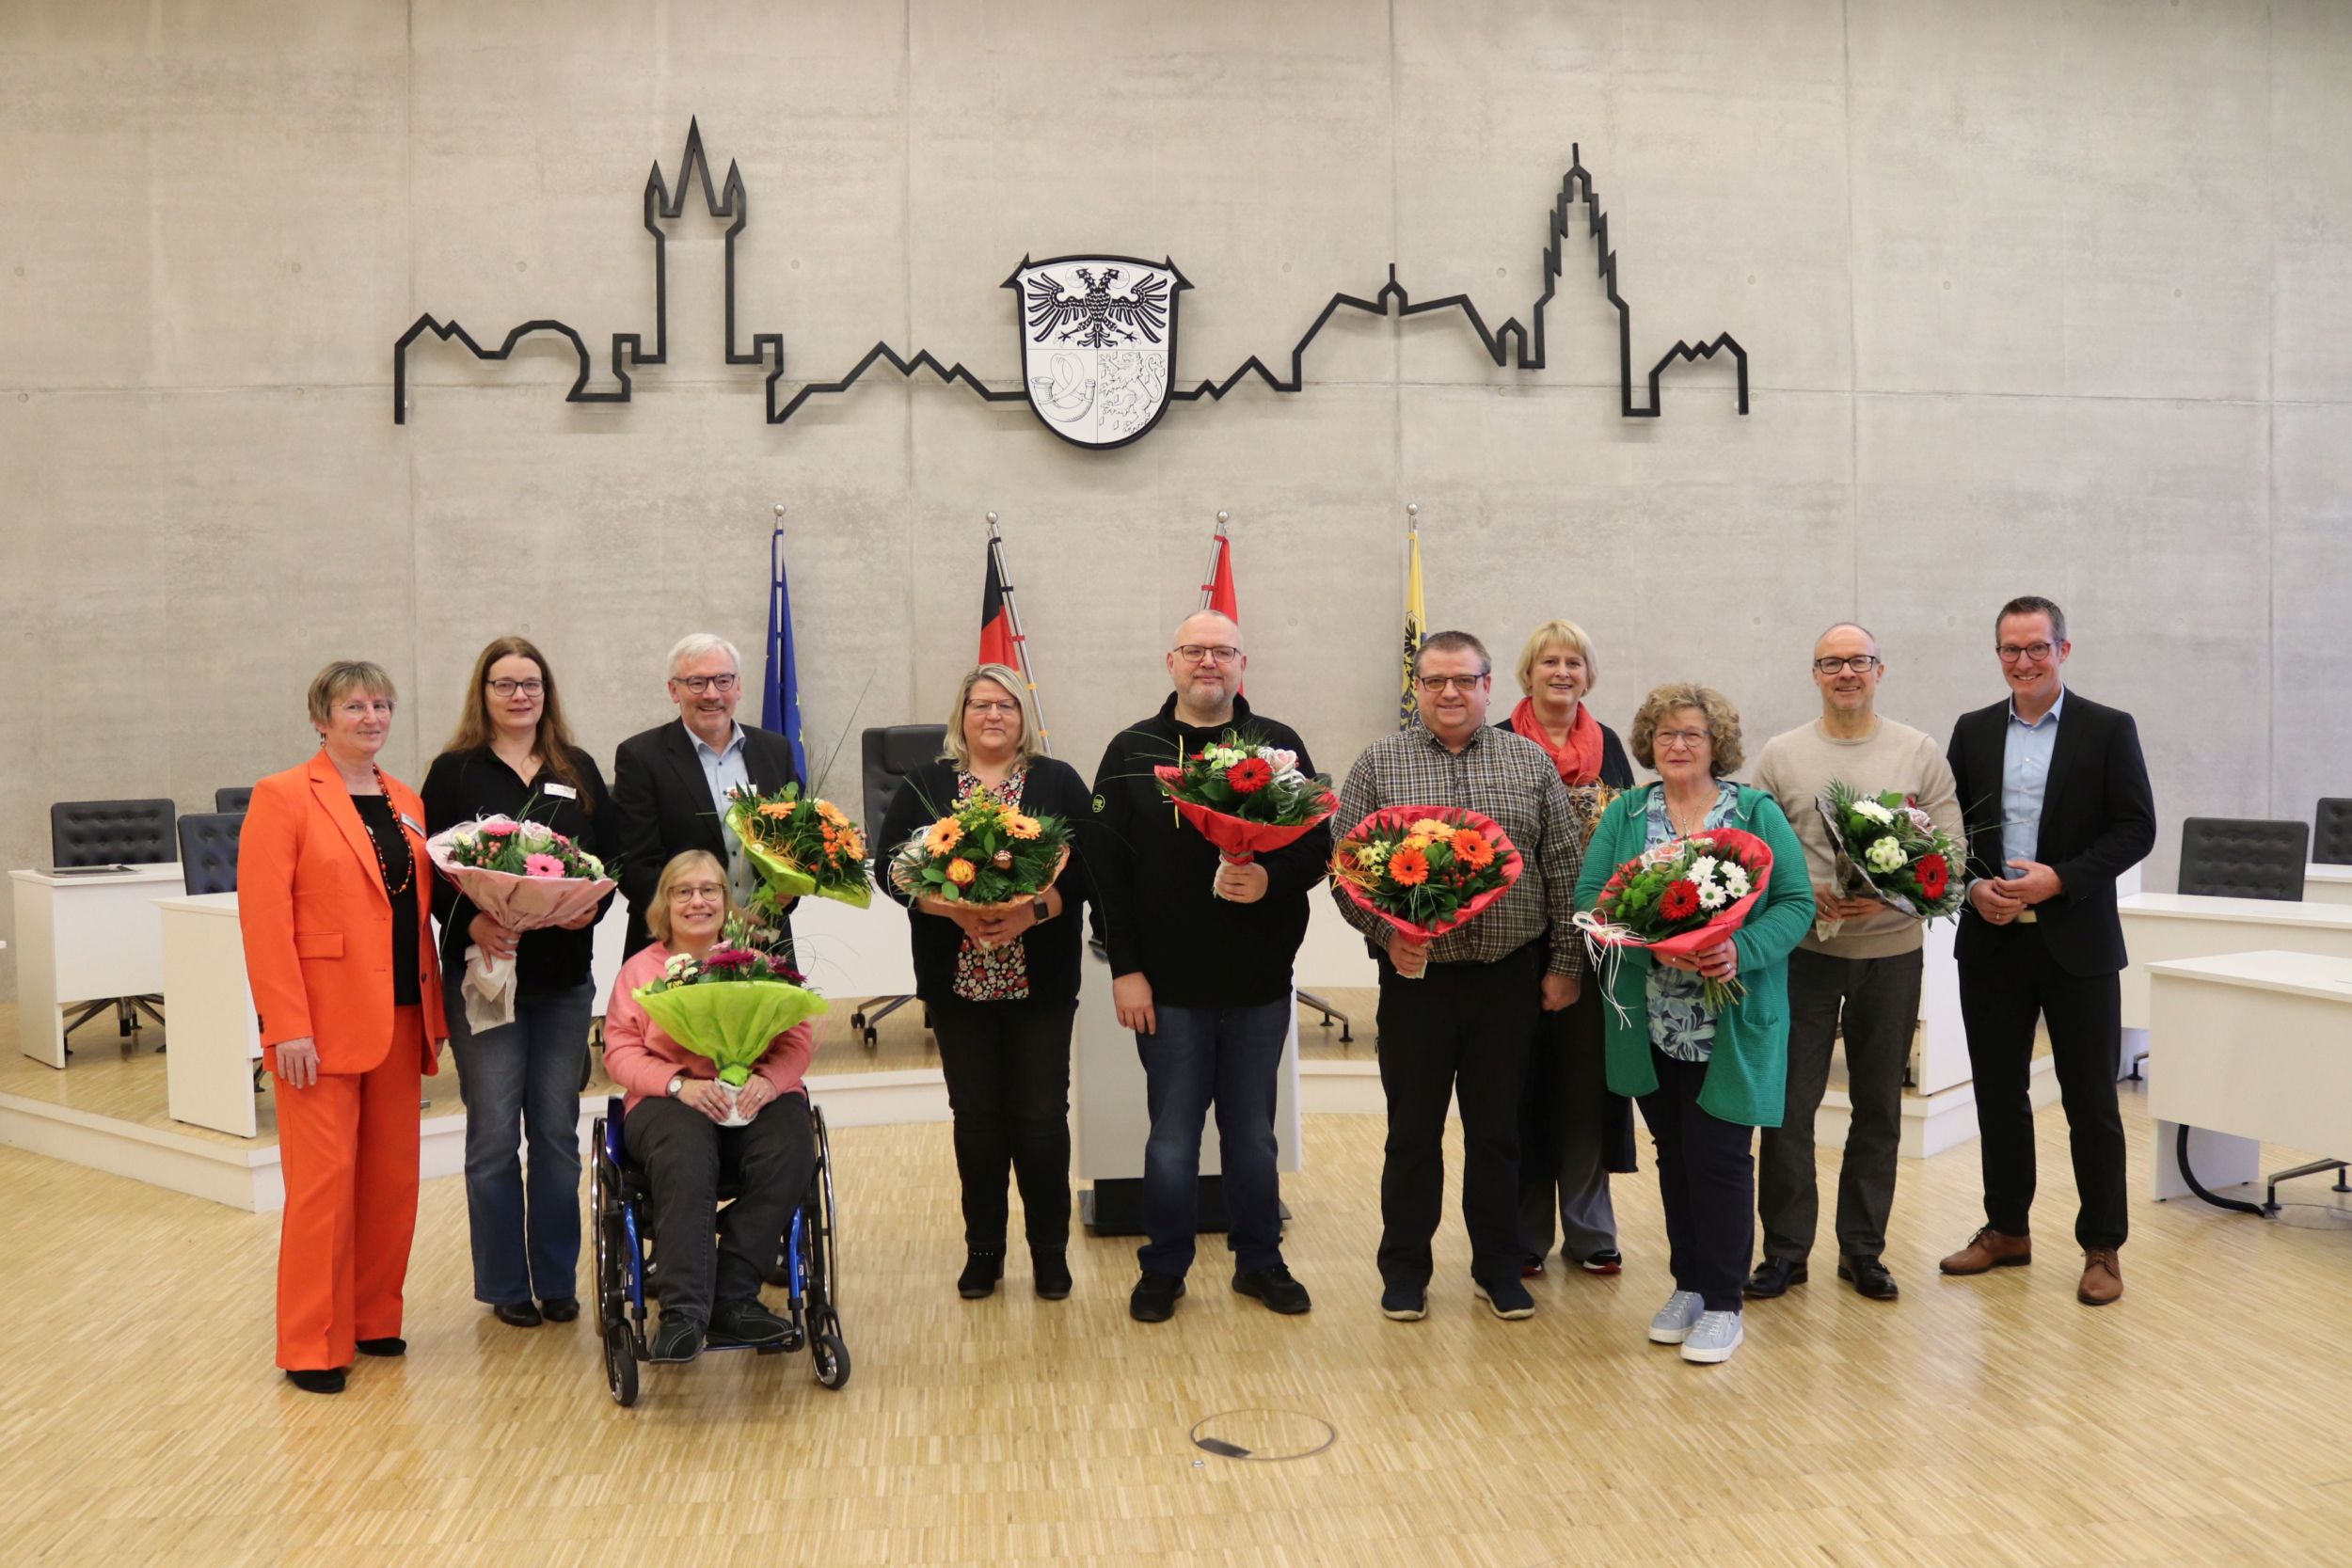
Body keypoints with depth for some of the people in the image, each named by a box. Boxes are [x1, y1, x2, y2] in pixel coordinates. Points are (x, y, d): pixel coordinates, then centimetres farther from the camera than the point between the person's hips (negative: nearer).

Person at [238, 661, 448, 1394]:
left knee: (393, 1178, 11)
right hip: (323, 1024, -6)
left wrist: (434, 1009, 9)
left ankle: (374, 1319, 25)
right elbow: (263, 918, -11)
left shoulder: (407, 803, 13)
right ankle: (312, 1346, 11)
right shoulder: (283, 796, -5)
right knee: (325, 1182, -2)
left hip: (400, 1021, 6)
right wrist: (286, 1026, -17)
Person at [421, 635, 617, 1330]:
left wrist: (593, 905, -12)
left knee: (557, 1131, 8)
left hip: (564, 976, 3)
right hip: (483, 972, -3)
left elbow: (611, 857, 7)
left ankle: (557, 1279, 20)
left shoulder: (578, 771, 9)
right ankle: (504, 1284, 15)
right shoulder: (455, 772, 0)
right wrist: (472, 922, -21)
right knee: (494, 1134, 2)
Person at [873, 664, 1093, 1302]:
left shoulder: (1058, 782, 5)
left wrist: (1034, 909, -19)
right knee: (975, 1116, 7)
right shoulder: (924, 786, 7)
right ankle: (983, 1250, 21)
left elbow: (1088, 865, -3)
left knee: (1041, 1116, 1)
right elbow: (889, 867, -1)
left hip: (1040, 980, -1)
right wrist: (953, 908, -16)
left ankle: (1050, 1250, 17)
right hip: (958, 981, 1)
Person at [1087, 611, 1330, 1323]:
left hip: (1260, 983, 1)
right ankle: (1164, 1268, 23)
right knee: (1172, 1136, 8)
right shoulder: (1131, 752, 2)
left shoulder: (1281, 747, 4)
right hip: (1168, 984, -1)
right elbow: (1106, 867, -2)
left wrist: (1272, 878, -20)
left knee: (1253, 1133, 13)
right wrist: (1125, 967, -7)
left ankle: (1260, 1260, 28)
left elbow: (1318, 847, 1)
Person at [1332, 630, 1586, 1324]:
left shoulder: (1533, 763, 5)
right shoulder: (1378, 765, 1)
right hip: (1415, 975, -1)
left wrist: (1565, 963, 2)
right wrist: (1385, 932, -15)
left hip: (1509, 977, 1)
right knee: (1413, 1131, 8)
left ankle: (1499, 1267, 26)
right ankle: (1405, 1269, 21)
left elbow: (1564, 871, 5)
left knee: (1498, 1130, 11)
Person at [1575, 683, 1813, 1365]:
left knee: (1718, 1156, -1)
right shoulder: (1625, 814, 6)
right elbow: (1590, 897, -2)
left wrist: (1742, 950, -22)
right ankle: (1687, 1284, 28)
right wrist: (1652, 945, -19)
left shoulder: (1757, 812, 0)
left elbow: (1796, 902, -5)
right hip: (1651, 1023, 3)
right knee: (1674, 1153, 13)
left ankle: (1722, 1303, 12)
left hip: (1733, 1024, -3)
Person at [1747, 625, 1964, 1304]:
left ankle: (1863, 1250, 23)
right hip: (1803, 950, -1)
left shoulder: (1921, 753, 3)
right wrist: (1806, 894, -16)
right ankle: (1785, 1251, 13)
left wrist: (1891, 895, -18)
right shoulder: (1780, 755, 2)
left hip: (1892, 950, 1)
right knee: (1788, 1106, 0)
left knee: (1878, 1108, 11)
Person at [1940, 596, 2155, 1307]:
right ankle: (2006, 1229, 25)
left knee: (2091, 1100, 4)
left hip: (2076, 943, -3)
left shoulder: (2109, 730, -2)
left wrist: (2059, 880, -17)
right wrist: (1973, 885, -10)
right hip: (1992, 941, 3)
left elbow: (2136, 829, -6)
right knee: (1998, 1091, 11)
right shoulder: (1972, 731, 7)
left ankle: (2103, 1247, 16)